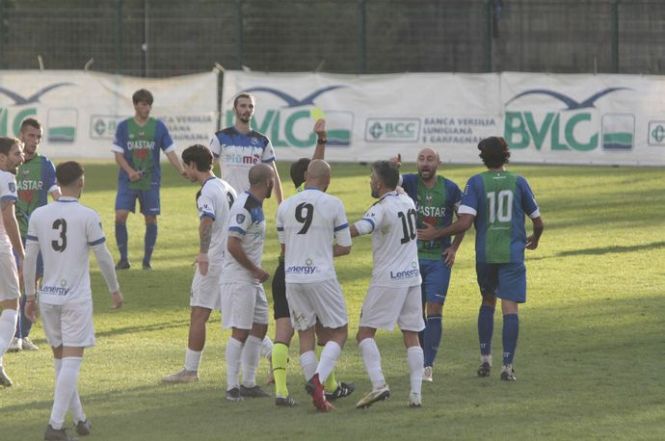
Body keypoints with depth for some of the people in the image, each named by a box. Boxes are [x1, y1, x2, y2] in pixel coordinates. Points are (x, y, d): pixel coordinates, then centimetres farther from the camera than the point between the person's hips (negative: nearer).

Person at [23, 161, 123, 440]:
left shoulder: (39, 215, 1)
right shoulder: (87, 217, -9)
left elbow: (29, 258, 4)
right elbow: (103, 257, -3)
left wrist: (30, 296, 15)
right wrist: (114, 290, 12)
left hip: (48, 296, 4)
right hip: (76, 299, -4)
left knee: (60, 358, 16)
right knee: (71, 360, -4)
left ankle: (79, 418, 25)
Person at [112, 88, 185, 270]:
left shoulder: (158, 127, 3)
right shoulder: (124, 127, 2)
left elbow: (170, 152, 1)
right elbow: (118, 154, 0)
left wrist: (182, 171, -14)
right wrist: (130, 171, -17)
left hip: (151, 181, 1)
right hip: (128, 180, -1)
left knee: (151, 220, 1)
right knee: (120, 216, -12)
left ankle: (147, 260, 12)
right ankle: (123, 258, -2)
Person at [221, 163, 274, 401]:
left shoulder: (255, 205, 12)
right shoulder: (244, 207, -19)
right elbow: (233, 245, -24)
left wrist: (257, 271, 14)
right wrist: (256, 270, -16)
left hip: (252, 280, 10)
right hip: (239, 280, -10)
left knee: (259, 327, 13)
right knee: (240, 331, -8)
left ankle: (249, 384, 20)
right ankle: (232, 387, -4)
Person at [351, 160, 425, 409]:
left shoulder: (382, 209, -15)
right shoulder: (407, 201, 7)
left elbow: (355, 231, -32)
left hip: (387, 280, -7)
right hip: (412, 276, 7)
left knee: (365, 333, -1)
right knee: (411, 336, 9)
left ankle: (378, 384, -16)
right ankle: (416, 393, 3)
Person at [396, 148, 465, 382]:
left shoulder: (450, 189, -3)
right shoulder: (410, 182, -4)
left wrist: (454, 247, 1)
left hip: (439, 259, -1)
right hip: (412, 256, 1)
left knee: (434, 312, -9)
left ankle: (428, 366, -10)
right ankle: (422, 359, 24)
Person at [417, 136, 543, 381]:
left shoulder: (476, 183, -4)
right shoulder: (518, 182, 1)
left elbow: (464, 223, -15)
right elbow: (538, 222, 8)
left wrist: (435, 234, -3)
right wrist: (534, 239, 30)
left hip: (484, 254, 1)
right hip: (513, 254, -1)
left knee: (488, 301, 21)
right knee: (510, 307, -2)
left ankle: (485, 359, 16)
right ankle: (507, 366, -8)